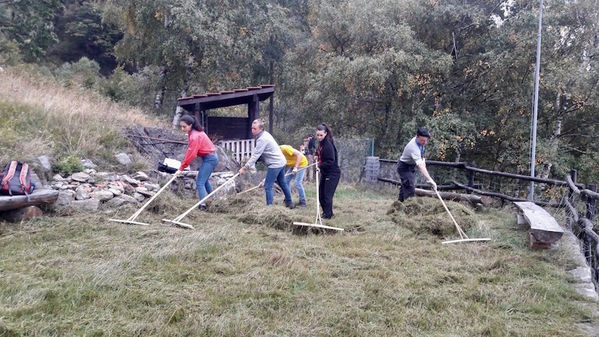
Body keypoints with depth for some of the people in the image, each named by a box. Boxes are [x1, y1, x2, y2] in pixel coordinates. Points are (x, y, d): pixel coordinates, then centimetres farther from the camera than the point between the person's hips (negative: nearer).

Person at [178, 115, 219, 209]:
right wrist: (185, 163, 0)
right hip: (211, 157, 10)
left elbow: (191, 154, -21)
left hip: (209, 159, -10)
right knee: (204, 180, 24)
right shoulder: (193, 132, 6)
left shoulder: (195, 136, -23)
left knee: (200, 182, -12)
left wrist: (181, 168, -15)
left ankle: (203, 205, -17)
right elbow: (190, 151, 10)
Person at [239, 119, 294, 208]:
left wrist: (245, 167, -21)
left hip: (275, 164, -11)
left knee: (268, 187, -6)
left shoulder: (262, 139, -22)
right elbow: (255, 152, 8)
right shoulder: (264, 135, 9)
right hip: (281, 162, 11)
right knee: (282, 183, 23)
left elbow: (256, 155, -23)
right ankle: (289, 203, 37)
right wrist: (247, 165, 0)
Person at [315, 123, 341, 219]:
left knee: (327, 195, -8)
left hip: (332, 173, -9)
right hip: (325, 172, 9)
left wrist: (320, 166, -22)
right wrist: (317, 156, 10)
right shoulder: (321, 143, 8)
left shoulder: (328, 144, -19)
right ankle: (325, 212, 25)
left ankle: (328, 215, 2)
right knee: (321, 194, 12)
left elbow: (331, 161, -22)